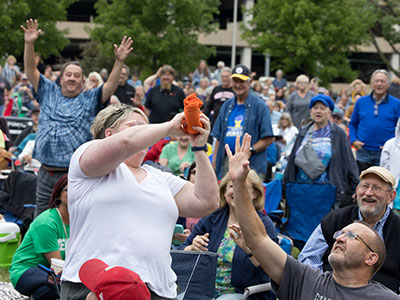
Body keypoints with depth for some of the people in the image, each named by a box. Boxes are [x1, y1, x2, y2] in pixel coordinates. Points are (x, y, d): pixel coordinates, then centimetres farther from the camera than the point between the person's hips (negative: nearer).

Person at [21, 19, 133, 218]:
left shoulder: (90, 99, 5)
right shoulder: (49, 92, 12)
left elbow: (110, 86, -8)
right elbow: (31, 71, 6)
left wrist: (119, 61, -23)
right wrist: (29, 44, -7)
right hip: (46, 172, 3)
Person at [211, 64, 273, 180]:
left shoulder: (260, 106, 0)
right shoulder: (226, 106, 17)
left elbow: (268, 139, -5)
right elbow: (219, 137, 19)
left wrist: (250, 150, -16)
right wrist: (214, 159, 9)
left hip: (251, 163, -5)